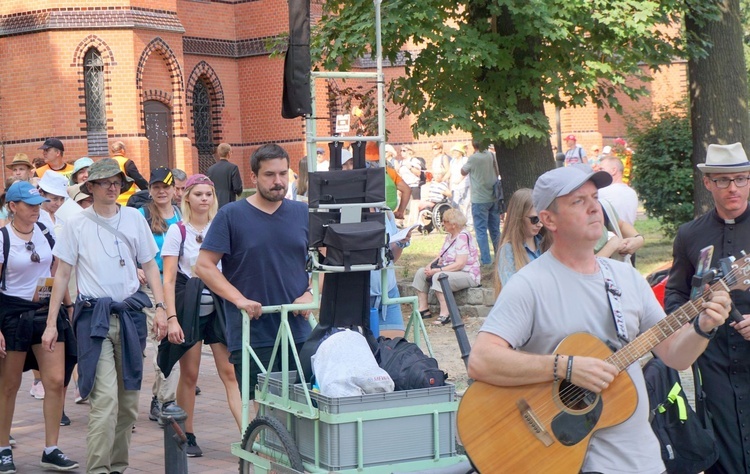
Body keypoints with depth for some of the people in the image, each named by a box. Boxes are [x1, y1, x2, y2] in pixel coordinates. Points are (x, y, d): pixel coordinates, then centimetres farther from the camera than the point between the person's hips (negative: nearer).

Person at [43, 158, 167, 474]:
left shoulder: (134, 218, 7)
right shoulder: (77, 224, 1)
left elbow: (150, 266, 12)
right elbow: (62, 275, 3)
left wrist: (161, 308, -1)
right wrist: (51, 323, -1)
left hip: (130, 314, 3)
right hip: (94, 316, -3)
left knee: (128, 400, 8)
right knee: (105, 398, -16)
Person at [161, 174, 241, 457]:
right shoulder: (178, 231, 0)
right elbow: (169, 279, -3)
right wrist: (171, 318, -12)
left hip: (218, 306, 2)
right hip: (189, 307, -2)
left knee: (230, 372, -4)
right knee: (189, 374, 4)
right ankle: (187, 436, 15)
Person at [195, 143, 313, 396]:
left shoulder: (303, 213, 9)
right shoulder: (230, 216, -1)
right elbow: (204, 266, -4)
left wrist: (309, 294, -1)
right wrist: (240, 300, -14)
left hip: (299, 333, 3)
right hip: (252, 335, -3)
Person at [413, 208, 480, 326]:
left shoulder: (463, 237, -18)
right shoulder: (449, 236, 11)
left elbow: (460, 264, -26)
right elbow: (441, 256, 14)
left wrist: (437, 270, -27)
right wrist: (430, 265, -6)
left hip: (467, 274, -10)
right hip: (450, 271, 10)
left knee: (439, 277, -35)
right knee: (421, 272, 2)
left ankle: (445, 315, -35)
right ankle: (423, 309, -1)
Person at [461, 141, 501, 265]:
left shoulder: (473, 158, -14)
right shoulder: (491, 156, 1)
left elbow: (463, 171, 2)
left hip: (479, 200, -5)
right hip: (494, 198, 5)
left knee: (481, 230, -2)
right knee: (495, 229, 14)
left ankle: (486, 260, -6)